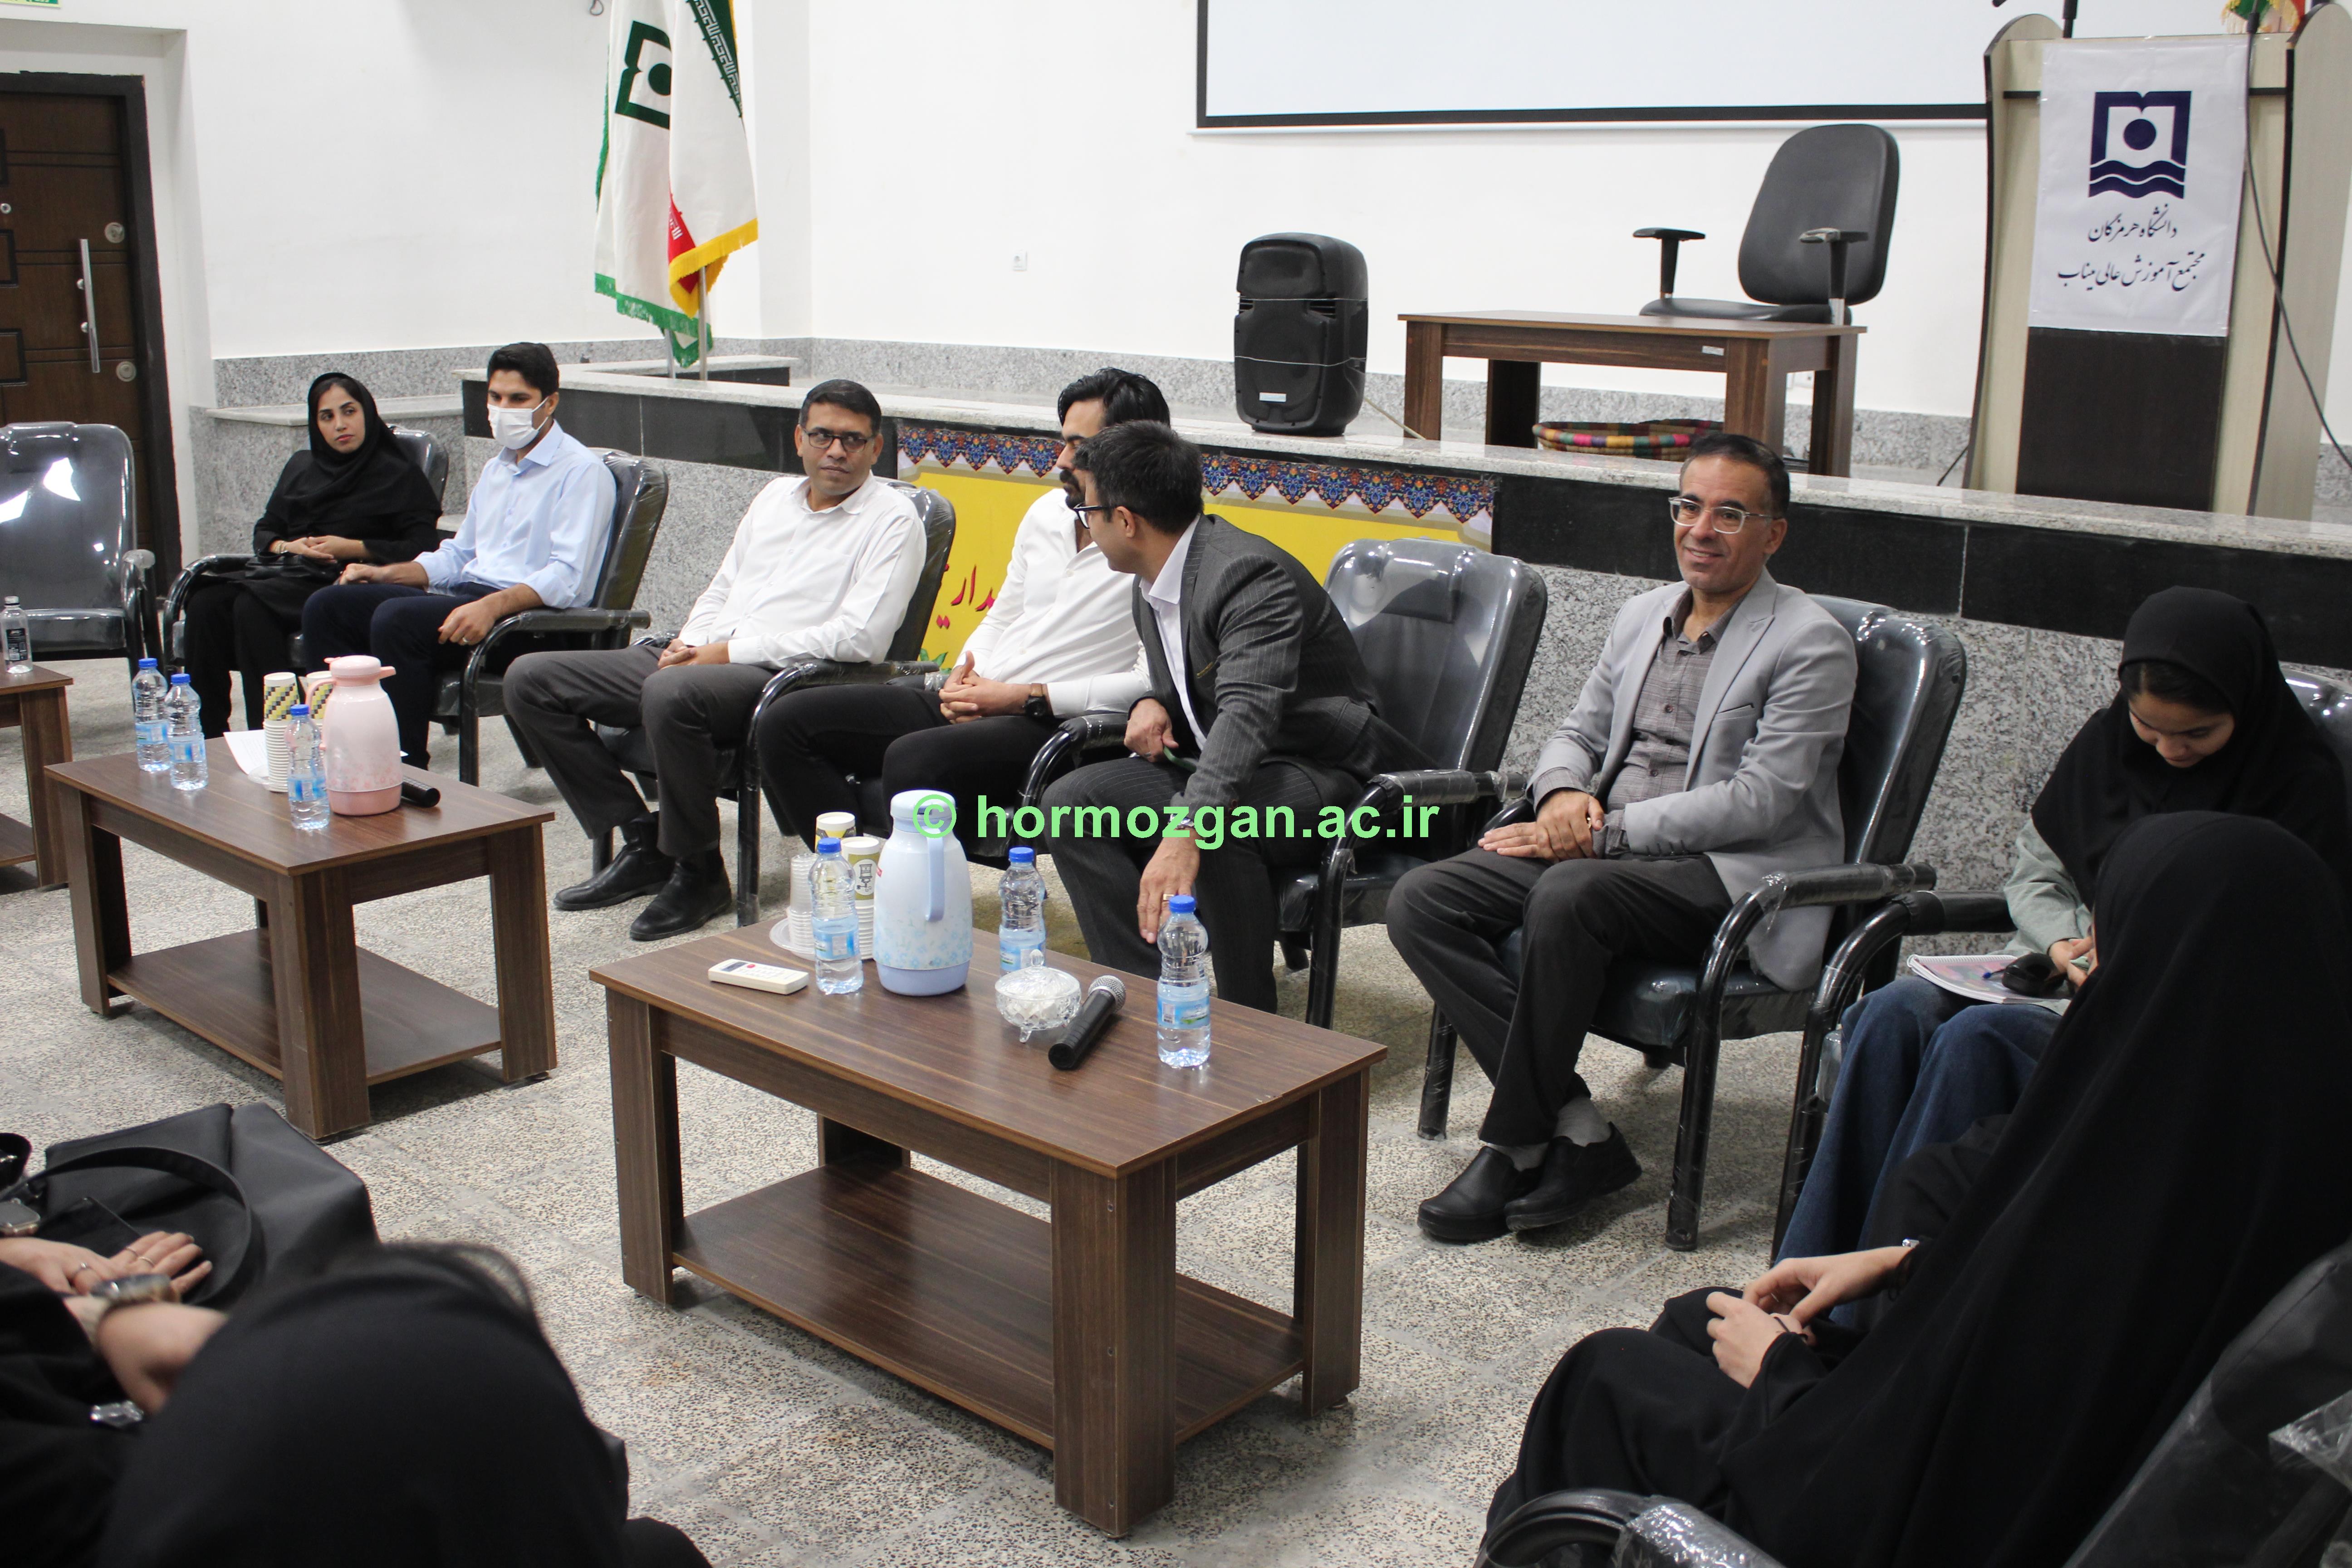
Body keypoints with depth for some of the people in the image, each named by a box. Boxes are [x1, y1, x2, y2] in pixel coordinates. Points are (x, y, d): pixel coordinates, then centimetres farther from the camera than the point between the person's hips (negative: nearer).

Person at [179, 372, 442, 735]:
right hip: (285, 570, 6)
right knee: (206, 604, -24)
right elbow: (265, 530, 25)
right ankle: (209, 736, -23)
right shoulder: (301, 467, 24)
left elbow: (422, 547, -5)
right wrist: (286, 546, 1)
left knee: (252, 606, -33)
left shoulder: (396, 474, 6)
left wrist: (353, 548, -13)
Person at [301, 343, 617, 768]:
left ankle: (408, 767, -22)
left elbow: (567, 578, -17)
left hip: (532, 614, -9)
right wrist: (387, 573, 15)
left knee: (396, 618, -31)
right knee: (327, 606, -4)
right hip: (466, 597, 9)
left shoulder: (582, 471, -6)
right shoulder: (496, 469, 23)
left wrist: (493, 606, -31)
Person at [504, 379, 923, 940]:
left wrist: (728, 653, -13)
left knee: (671, 694, -40)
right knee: (531, 680, -2)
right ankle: (642, 841, 2)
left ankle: (699, 872, -18)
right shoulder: (775, 497, 22)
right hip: (703, 660, 8)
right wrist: (690, 643, 3)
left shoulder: (893, 520, -2)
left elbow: (858, 638, -14)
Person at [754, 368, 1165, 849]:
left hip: (1049, 722, -9)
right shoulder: (1047, 510, 16)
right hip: (969, 702, 9)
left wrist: (1029, 697, -16)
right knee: (787, 722, -2)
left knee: (913, 759, -37)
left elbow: (1156, 681, -19)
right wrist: (963, 679, 4)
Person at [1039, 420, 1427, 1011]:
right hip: (1215, 763, 9)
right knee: (1069, 804, -8)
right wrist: (1152, 706, -4)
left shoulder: (1249, 573, -23)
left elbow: (1248, 712, -37)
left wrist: (1185, 832, -51)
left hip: (1324, 772, -9)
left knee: (1216, 828, -39)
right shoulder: (1152, 585, 7)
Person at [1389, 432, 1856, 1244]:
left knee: (1566, 898, -37)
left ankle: (1515, 1145, -19)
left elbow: (1761, 801, -14)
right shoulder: (1643, 615, 18)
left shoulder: (1811, 644, -5)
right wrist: (1564, 794, -4)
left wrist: (1604, 834, -18)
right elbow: (1577, 733, 22)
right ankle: (1578, 1133, -18)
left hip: (1728, 874, -7)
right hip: (1600, 848, 7)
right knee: (1421, 900, -15)